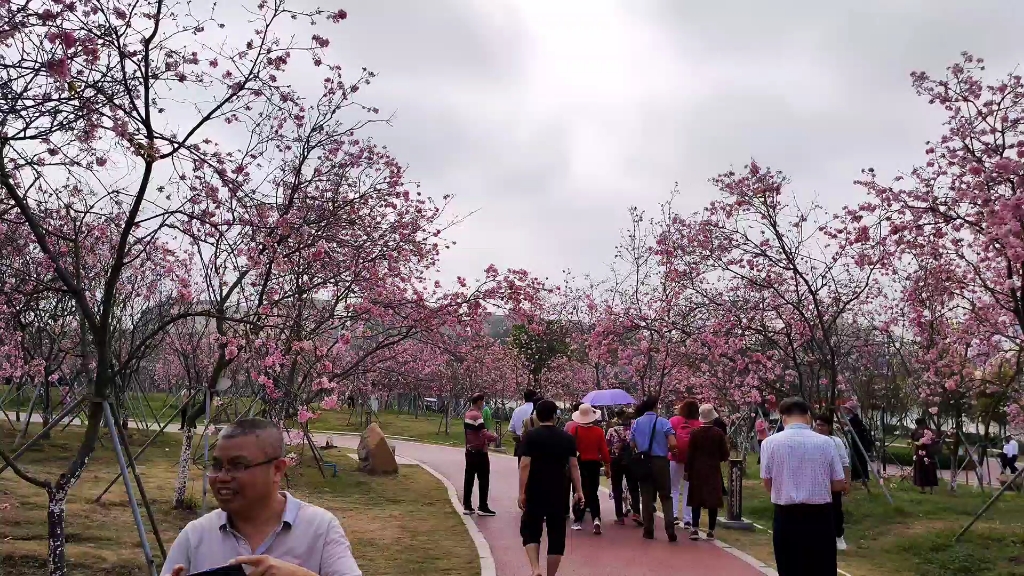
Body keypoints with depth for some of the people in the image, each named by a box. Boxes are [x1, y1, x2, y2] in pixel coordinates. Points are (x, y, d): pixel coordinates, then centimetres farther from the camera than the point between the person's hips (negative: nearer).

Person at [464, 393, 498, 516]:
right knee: (483, 479, -1)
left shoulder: (467, 414, 11)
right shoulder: (477, 415, -19)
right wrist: (494, 437, -7)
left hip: (470, 451, 9)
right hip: (479, 452, -9)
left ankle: (467, 506, 13)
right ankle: (482, 507, 2)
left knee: (469, 478, 9)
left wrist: (487, 438, 12)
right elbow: (484, 433, -25)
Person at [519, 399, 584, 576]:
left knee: (530, 529, 11)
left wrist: (521, 492, -9)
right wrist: (578, 491, 8)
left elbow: (525, 465, -11)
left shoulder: (531, 436, -5)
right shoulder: (567, 437, 4)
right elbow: (573, 465, 3)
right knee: (556, 534, 10)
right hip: (560, 492, 2)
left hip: (535, 491, -2)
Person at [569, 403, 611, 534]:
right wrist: (607, 466, 5)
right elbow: (604, 450, -5)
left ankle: (578, 521, 15)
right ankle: (596, 519, -7)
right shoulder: (599, 431, -7)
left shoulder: (575, 430, -10)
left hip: (579, 464, -1)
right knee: (592, 492, 11)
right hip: (594, 464, 1)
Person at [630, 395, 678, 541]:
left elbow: (632, 445, 1)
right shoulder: (663, 422, -7)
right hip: (660, 461, -2)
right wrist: (666, 449, 5)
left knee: (647, 496, 10)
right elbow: (673, 444, -16)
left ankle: (648, 530, 12)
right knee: (665, 496, 6)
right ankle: (670, 528, -7)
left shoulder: (636, 423, 1)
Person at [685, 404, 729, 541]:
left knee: (696, 500, 7)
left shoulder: (694, 433, -7)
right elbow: (725, 455, -5)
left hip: (697, 471, 0)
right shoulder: (719, 433, -7)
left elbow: (689, 454, -5)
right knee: (713, 500, 6)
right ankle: (711, 531, 7)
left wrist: (687, 471, 3)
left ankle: (695, 529, 1)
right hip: (714, 470, 0)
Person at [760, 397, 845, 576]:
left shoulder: (770, 443, -6)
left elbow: (768, 484, 0)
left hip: (786, 517, 0)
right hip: (820, 517, 1)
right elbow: (839, 484, 2)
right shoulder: (826, 443, -4)